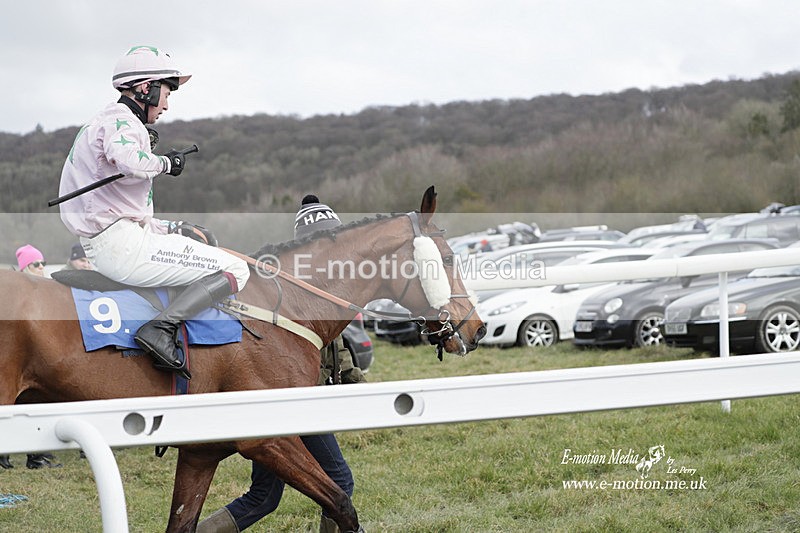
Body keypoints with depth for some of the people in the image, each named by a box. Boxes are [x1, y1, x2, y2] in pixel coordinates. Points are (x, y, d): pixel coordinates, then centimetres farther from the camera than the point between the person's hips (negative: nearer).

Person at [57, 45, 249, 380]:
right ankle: (160, 329, -27)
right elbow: (130, 161, -34)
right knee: (235, 271, -12)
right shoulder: (122, 122, -10)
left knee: (202, 237, 30)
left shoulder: (107, 121, 23)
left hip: (100, 245, 11)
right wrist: (164, 162, -13)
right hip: (123, 244, -11)